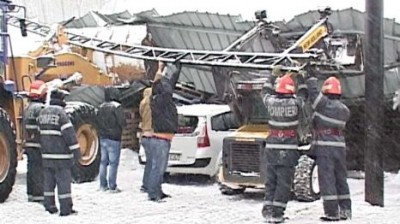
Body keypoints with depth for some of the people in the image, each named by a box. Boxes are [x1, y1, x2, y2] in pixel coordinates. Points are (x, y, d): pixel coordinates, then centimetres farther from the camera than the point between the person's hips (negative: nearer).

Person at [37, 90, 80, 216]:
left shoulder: (42, 113, 10)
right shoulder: (61, 114, -14)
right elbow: (69, 133, -19)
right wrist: (76, 150, -18)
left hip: (46, 154, 7)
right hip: (60, 154, -7)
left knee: (49, 180, 13)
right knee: (63, 181, -3)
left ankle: (49, 206, 18)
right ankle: (65, 209, -2)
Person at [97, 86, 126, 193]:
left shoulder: (101, 107, 8)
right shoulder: (116, 107, -14)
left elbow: (98, 121, 14)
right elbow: (123, 123, -16)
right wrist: (119, 129, 2)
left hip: (103, 138, 7)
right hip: (114, 139, -7)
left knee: (103, 161, 12)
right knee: (113, 163, -3)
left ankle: (103, 185, 16)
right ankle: (112, 187, -2)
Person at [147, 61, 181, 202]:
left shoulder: (163, 100, 11)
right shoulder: (157, 101, -15)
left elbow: (171, 84, 24)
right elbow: (168, 91, -33)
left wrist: (177, 70, 24)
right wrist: (161, 76, -20)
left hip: (164, 140, 10)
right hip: (160, 140, -10)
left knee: (160, 167, 16)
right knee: (157, 168, -8)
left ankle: (157, 192, 25)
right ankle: (153, 194, -6)